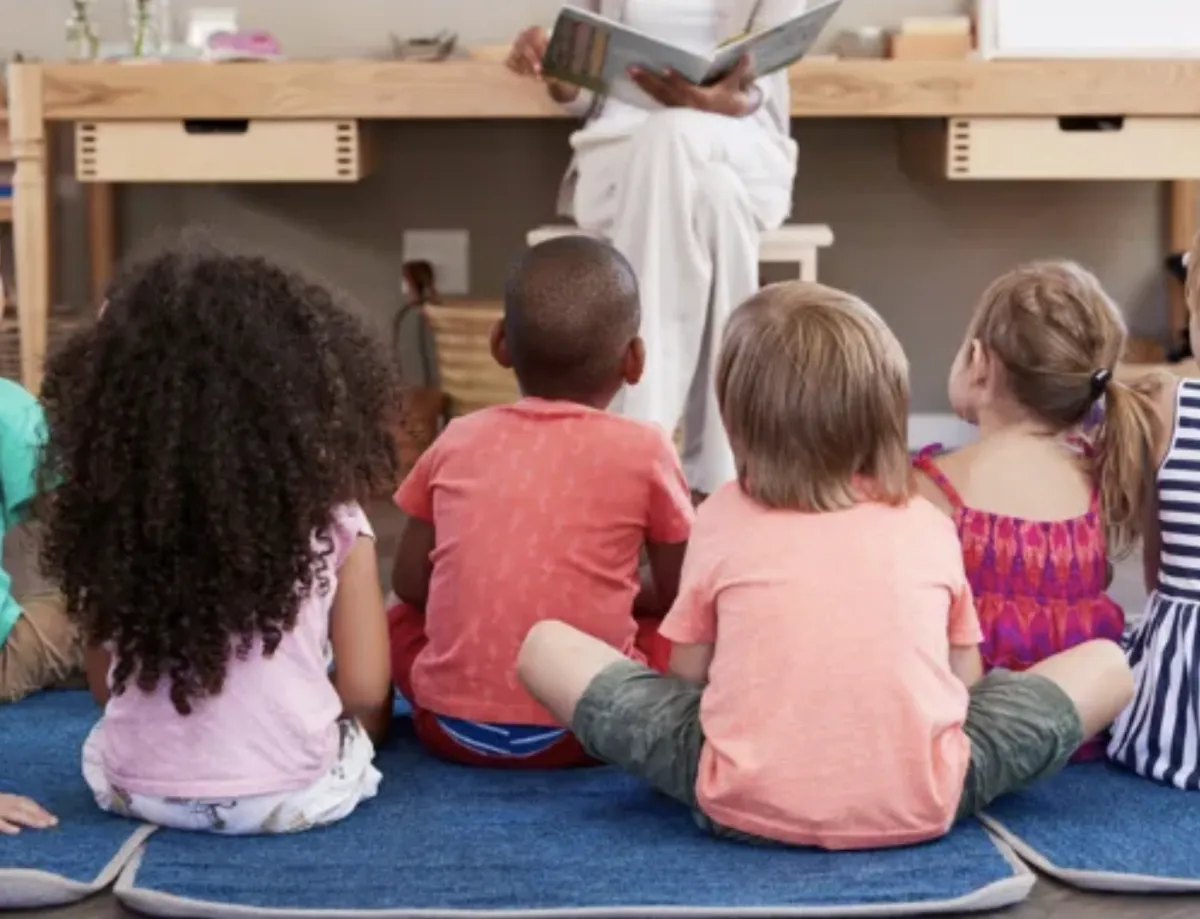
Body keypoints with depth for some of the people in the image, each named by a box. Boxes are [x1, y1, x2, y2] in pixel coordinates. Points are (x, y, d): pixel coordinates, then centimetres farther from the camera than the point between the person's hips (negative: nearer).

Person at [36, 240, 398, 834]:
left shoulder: (108, 512, -5)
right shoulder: (329, 522, -13)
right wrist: (345, 760, 16)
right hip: (292, 794, -1)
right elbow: (365, 693, -7)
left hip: (133, 787, 1)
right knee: (358, 725, 29)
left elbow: (105, 689, 5)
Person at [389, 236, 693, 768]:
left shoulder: (458, 440, 4)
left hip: (452, 724, 2)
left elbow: (410, 582, 10)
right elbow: (679, 596, 5)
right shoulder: (644, 450, -3)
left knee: (401, 618, 29)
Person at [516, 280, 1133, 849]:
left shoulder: (723, 518, 6)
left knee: (546, 645, 16)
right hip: (919, 803, 0)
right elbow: (963, 679, 14)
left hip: (747, 802, 0)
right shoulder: (929, 525, 8)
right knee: (1107, 661, 17)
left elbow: (687, 676, 11)